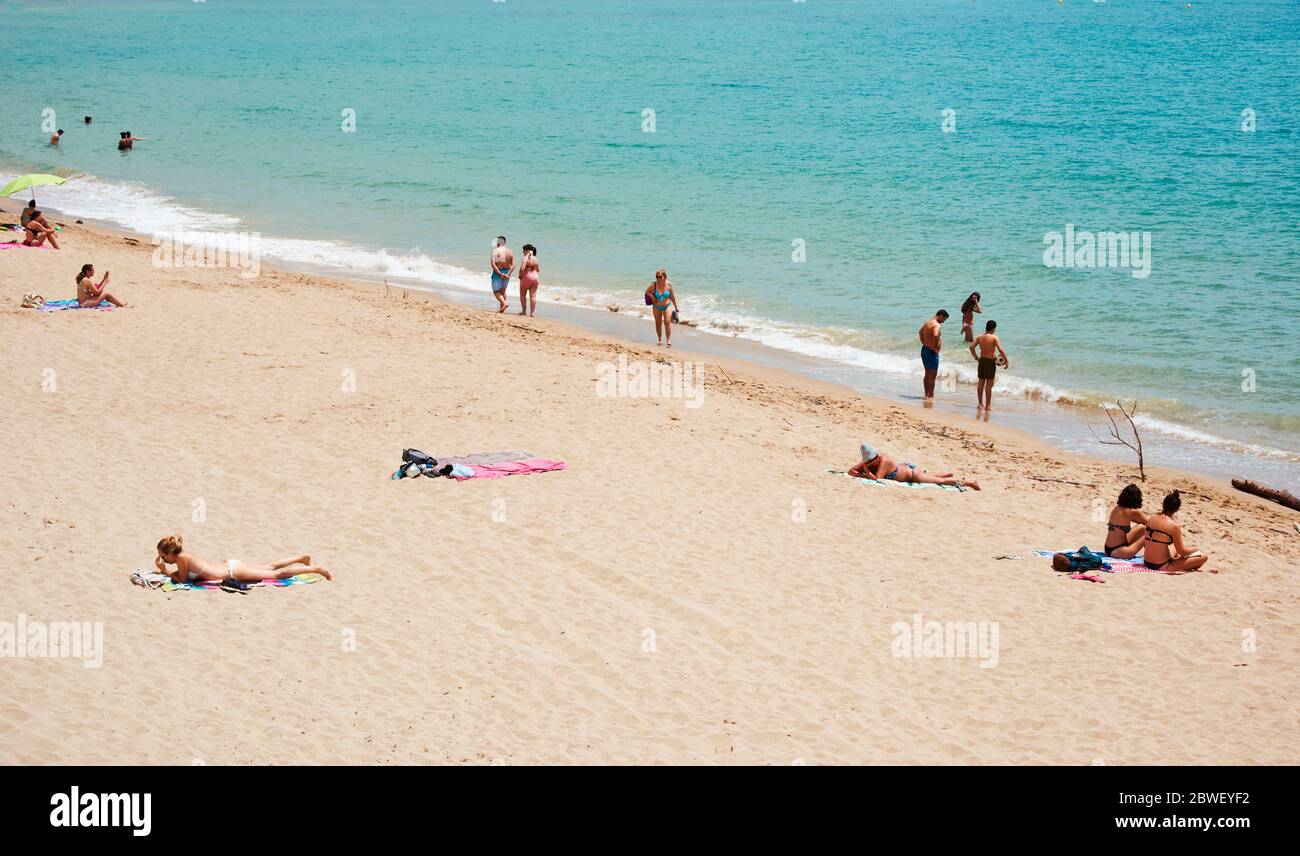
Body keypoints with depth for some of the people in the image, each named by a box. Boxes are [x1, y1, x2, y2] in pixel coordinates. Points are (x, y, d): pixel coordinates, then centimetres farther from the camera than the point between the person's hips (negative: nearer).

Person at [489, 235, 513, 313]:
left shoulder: (495, 251, -11)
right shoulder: (510, 251, 2)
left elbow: (493, 264, -21)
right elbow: (513, 265, -7)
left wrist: (500, 273, -19)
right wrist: (508, 274, -13)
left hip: (497, 273, -5)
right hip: (507, 273, 5)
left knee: (496, 291, 5)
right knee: (502, 291, 21)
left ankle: (504, 303, -17)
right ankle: (501, 308, 21)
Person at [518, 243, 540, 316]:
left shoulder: (526, 258, -12)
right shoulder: (535, 258, 9)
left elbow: (522, 269, -21)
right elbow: (538, 270, 15)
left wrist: (520, 276, -5)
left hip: (526, 277, -6)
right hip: (535, 277, 6)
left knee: (523, 295, 11)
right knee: (533, 296, 3)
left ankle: (524, 311, 11)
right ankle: (532, 312, 1)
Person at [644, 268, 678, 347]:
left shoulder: (669, 284, -11)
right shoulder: (654, 285, -14)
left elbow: (672, 296, 0)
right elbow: (647, 292, 1)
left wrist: (676, 307, 5)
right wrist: (652, 296, -20)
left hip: (667, 306, -1)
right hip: (657, 307, 1)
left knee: (667, 322, -13)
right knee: (658, 323, 8)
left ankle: (668, 340, -10)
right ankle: (660, 340, 23)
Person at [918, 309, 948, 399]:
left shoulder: (926, 323, 12)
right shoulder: (936, 325, -18)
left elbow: (921, 332, 30)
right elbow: (935, 335, -37)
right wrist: (935, 348, -23)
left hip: (924, 349, 9)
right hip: (932, 352, -9)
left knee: (927, 374, 18)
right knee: (932, 375, -2)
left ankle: (926, 394, 25)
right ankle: (931, 396, 0)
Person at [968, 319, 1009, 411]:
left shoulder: (980, 337, 5)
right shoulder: (994, 338, -13)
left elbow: (971, 347, 6)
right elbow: (1000, 350, -20)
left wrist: (976, 357, 12)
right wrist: (1006, 361, -14)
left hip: (982, 360, 6)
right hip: (990, 362, -6)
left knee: (981, 382, 12)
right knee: (989, 384, -1)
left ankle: (980, 404, 18)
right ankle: (988, 405, 2)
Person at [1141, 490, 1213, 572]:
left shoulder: (1151, 518, 3)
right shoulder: (1174, 526, -15)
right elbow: (1182, 552, -8)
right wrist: (1195, 549, 12)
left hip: (1147, 562, 7)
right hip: (1161, 567, -7)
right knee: (1203, 557, -1)